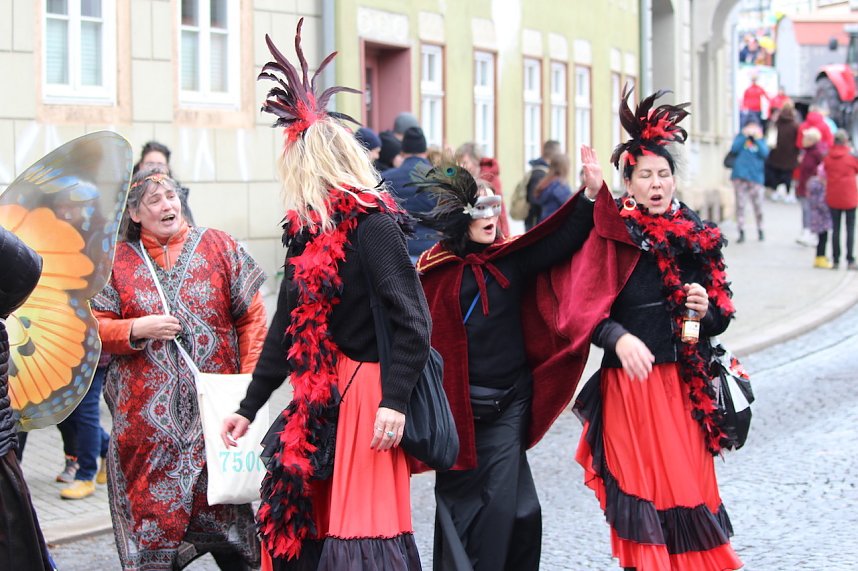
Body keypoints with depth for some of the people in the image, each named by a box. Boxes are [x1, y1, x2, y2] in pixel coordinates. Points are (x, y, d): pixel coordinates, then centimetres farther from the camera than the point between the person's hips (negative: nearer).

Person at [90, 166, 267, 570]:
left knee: (222, 506, 4)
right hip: (147, 413, 1)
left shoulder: (218, 247, 6)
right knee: (152, 505, 1)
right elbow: (93, 329, 5)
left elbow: (252, 316, 4)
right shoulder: (118, 261, 7)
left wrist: (250, 378, -4)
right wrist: (137, 330, -13)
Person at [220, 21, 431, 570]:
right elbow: (287, 329, 19)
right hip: (321, 398, 8)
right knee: (299, 523, 7)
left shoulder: (372, 226, -13)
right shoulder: (311, 235, 13)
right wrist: (249, 408, 21)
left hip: (366, 399, -8)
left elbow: (414, 323, -18)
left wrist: (394, 402, -23)